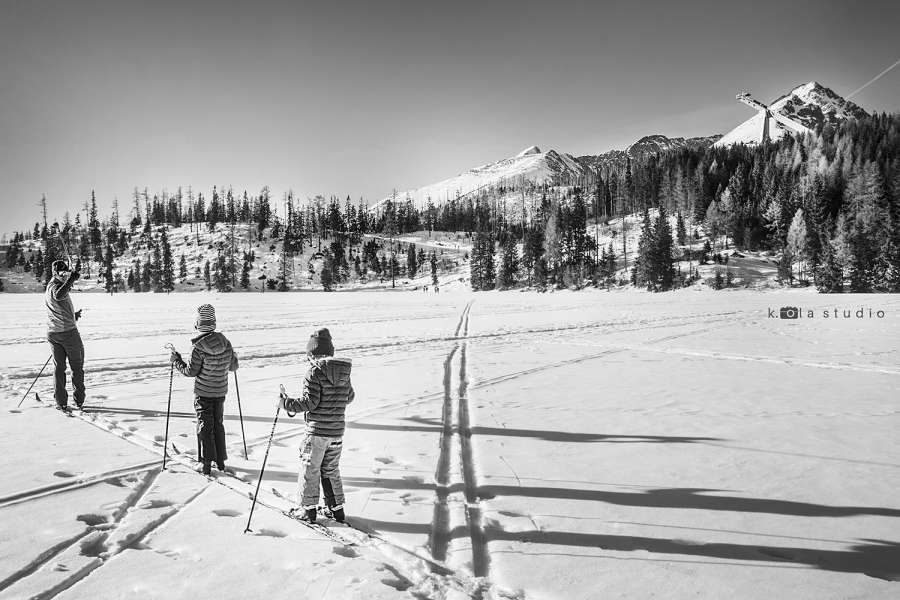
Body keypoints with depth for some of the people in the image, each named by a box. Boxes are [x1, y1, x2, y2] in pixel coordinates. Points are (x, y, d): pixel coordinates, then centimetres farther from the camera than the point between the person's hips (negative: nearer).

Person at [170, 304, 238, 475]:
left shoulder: (199, 347, -20)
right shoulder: (225, 342, -6)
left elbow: (191, 371, -13)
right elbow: (234, 366, 3)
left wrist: (177, 361, 2)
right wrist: (231, 356, 24)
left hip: (203, 393, -4)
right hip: (221, 392, 4)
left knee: (205, 427, 6)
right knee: (218, 425, 17)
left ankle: (207, 463, 7)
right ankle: (221, 461, 23)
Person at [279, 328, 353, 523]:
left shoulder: (314, 373, -15)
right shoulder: (344, 372, 5)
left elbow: (310, 402, -18)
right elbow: (349, 397, 14)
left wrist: (286, 403, -7)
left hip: (317, 431, -6)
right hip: (337, 431, 6)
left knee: (309, 470, 10)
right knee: (331, 471, 19)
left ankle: (309, 509, 17)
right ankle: (337, 509, 24)